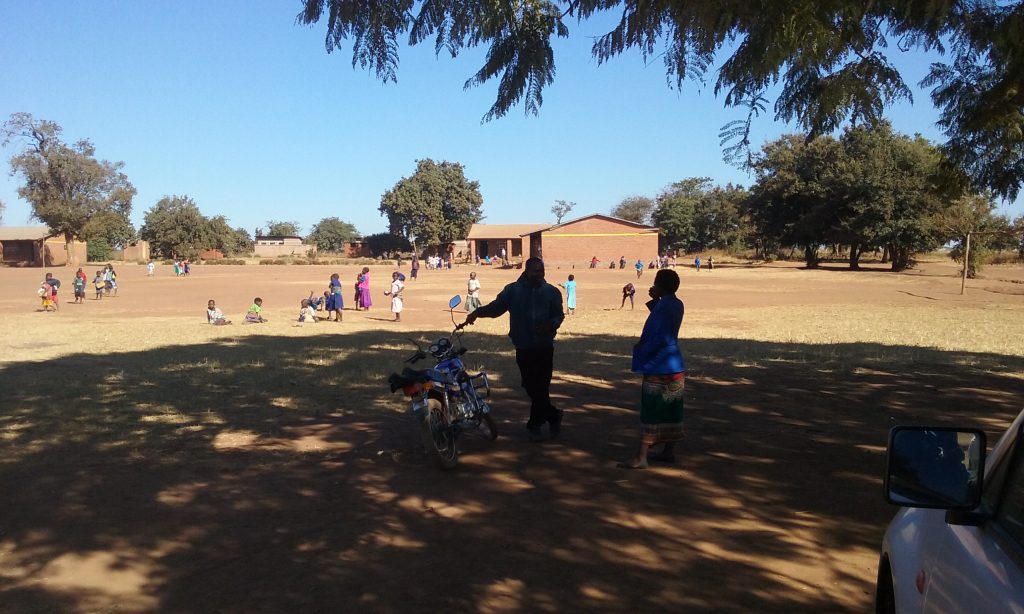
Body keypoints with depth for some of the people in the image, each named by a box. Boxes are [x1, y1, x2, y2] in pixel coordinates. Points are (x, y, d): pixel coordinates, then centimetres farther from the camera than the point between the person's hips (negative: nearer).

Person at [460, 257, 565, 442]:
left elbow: (559, 315, 2)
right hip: (523, 348, 1)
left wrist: (550, 325, -19)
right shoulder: (513, 290, 1)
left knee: (540, 387, 0)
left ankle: (535, 424, 19)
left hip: (544, 347, -1)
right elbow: (496, 307, 2)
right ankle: (553, 416, 25)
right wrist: (477, 312, -13)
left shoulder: (552, 292, 1)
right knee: (532, 387, 5)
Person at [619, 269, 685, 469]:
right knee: (671, 409, 14)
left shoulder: (663, 306, -19)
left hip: (658, 367, -9)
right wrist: (655, 300, 12)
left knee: (650, 410, -7)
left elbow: (661, 338, -24)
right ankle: (669, 451, 23)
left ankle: (641, 457, -5)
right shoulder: (676, 304, 9)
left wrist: (641, 350, -12)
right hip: (674, 365, 9)